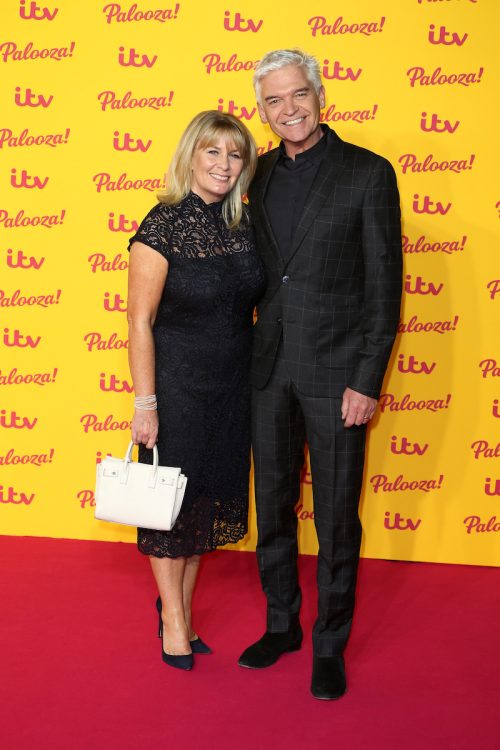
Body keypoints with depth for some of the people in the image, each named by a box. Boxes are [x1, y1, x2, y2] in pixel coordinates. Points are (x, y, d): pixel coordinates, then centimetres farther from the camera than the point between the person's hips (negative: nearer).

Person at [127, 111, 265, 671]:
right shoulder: (163, 225, -14)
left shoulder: (242, 223, 2)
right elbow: (140, 321, -14)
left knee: (211, 496, 15)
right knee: (172, 498, 9)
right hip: (177, 383, -5)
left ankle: (184, 606, 34)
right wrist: (144, 404, -15)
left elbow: (252, 303, 10)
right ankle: (172, 616, 28)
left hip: (233, 383, 6)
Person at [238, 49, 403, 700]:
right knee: (273, 506, 15)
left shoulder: (369, 173, -6)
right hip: (269, 369, 5)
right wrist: (253, 352, 5)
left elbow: (384, 286, -8)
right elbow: (261, 271, 13)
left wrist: (368, 381, -13)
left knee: (336, 518, 5)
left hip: (335, 371, -5)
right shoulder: (261, 175, 9)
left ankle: (330, 645, 23)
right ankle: (282, 624, 34)